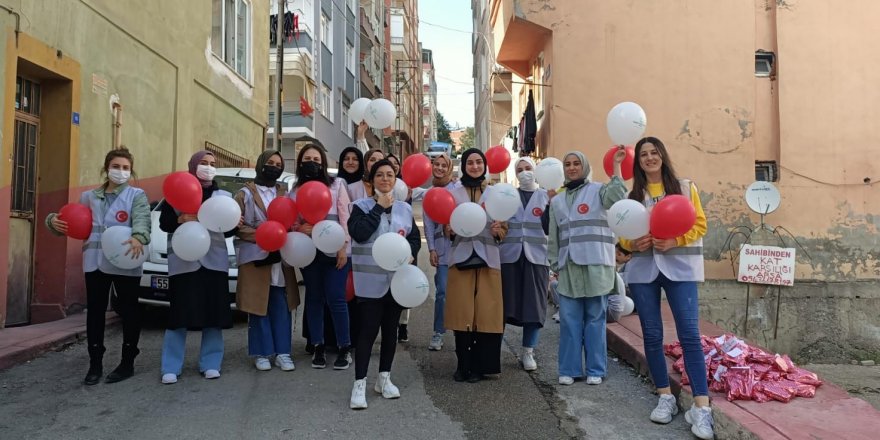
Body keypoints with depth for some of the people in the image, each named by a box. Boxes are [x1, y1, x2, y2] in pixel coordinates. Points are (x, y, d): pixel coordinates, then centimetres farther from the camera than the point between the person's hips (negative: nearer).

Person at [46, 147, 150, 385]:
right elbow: (73, 221, 19)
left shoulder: (137, 195, 2)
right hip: (95, 261, 4)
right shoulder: (89, 197, 15)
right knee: (95, 311, 7)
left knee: (128, 311, 3)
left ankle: (127, 363, 14)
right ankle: (95, 364, 17)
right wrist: (54, 221, -4)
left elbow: (142, 220, -15)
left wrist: (138, 238, -37)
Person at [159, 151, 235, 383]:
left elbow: (230, 229, 10)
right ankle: (171, 367, 2)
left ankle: (210, 363, 9)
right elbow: (164, 222, 1)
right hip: (183, 261, -2)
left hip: (214, 260, 2)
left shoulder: (224, 196, 14)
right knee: (179, 314, -4)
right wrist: (180, 220, -18)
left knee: (214, 313, 1)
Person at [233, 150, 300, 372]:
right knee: (258, 307, 0)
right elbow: (237, 226, -6)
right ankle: (261, 353, 9)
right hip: (255, 257, -3)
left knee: (282, 308, 4)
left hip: (281, 258, 3)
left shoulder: (284, 193, 15)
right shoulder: (245, 193, 3)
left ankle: (283, 352, 10)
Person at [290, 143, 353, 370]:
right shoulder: (295, 190, 10)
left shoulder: (337, 184, 3)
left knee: (336, 298, -5)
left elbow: (344, 216, -1)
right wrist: (298, 229, -13)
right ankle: (318, 347, 19)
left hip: (334, 250, -3)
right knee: (314, 298, 8)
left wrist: (343, 247, -9)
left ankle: (345, 348, 6)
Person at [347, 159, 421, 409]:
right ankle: (359, 384, 1)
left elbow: (416, 238, 11)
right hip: (371, 280, -4)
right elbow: (359, 234, -19)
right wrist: (380, 207, -14)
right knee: (368, 330, -6)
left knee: (390, 329, 12)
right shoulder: (362, 206, -2)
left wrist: (409, 253, -10)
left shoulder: (405, 208, 11)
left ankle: (384, 378, 25)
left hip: (397, 279, 5)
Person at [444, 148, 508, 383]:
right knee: (461, 313, -1)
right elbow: (448, 232, 9)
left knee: (485, 314, -1)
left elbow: (504, 232, 10)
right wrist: (450, 230, -14)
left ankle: (479, 366, 10)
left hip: (488, 258, 0)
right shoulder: (454, 193, 8)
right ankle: (463, 365, 9)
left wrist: (498, 230, -12)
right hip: (462, 258, 0)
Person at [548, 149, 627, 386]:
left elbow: (616, 197, -20)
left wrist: (616, 165, -18)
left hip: (596, 265, -3)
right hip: (568, 267, 4)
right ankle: (569, 369, 13)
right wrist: (555, 265, 13)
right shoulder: (557, 201, 16)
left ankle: (595, 370, 13)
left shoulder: (598, 190, 4)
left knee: (595, 319, 2)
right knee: (569, 319, 4)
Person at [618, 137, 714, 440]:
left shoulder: (685, 188, 6)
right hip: (643, 269, 2)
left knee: (689, 334, -9)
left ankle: (701, 407, -5)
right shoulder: (632, 195, 8)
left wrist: (675, 241, -14)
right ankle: (665, 397, 18)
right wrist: (634, 244, -11)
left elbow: (699, 225, 3)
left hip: (680, 267, -2)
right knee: (652, 335, 5)